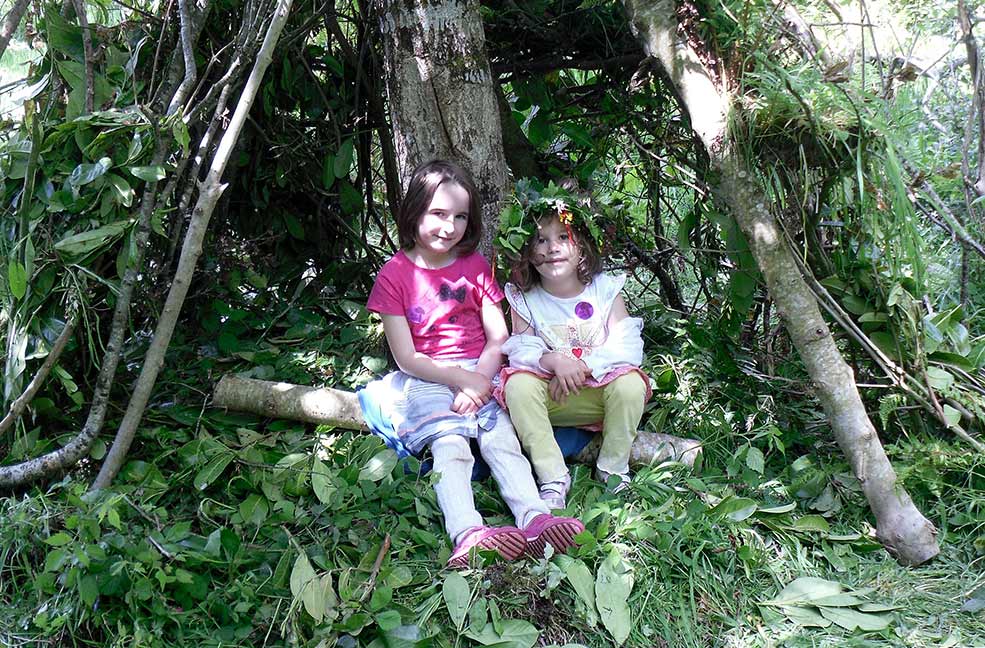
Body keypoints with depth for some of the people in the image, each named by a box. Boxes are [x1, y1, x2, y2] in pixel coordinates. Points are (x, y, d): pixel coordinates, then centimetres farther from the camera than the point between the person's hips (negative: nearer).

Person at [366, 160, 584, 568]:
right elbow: (406, 357, -3)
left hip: (481, 371, 3)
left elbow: (498, 338, 6)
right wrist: (459, 378, -16)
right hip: (428, 380, -3)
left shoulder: (476, 266, 12)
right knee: (449, 446, -29)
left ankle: (535, 519, -46)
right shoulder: (394, 275, 2)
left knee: (501, 436, -25)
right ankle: (467, 534, -52)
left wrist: (478, 379, -14)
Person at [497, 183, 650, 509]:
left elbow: (627, 346, -12)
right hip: (550, 398, 0)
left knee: (630, 383, -30)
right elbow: (521, 351, -9)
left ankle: (614, 469, -7)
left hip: (599, 390, 0)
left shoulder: (605, 289, -3)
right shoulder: (524, 298, -1)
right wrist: (554, 361, -29)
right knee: (519, 384, -30)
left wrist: (583, 366, -25)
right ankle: (553, 479, -22)